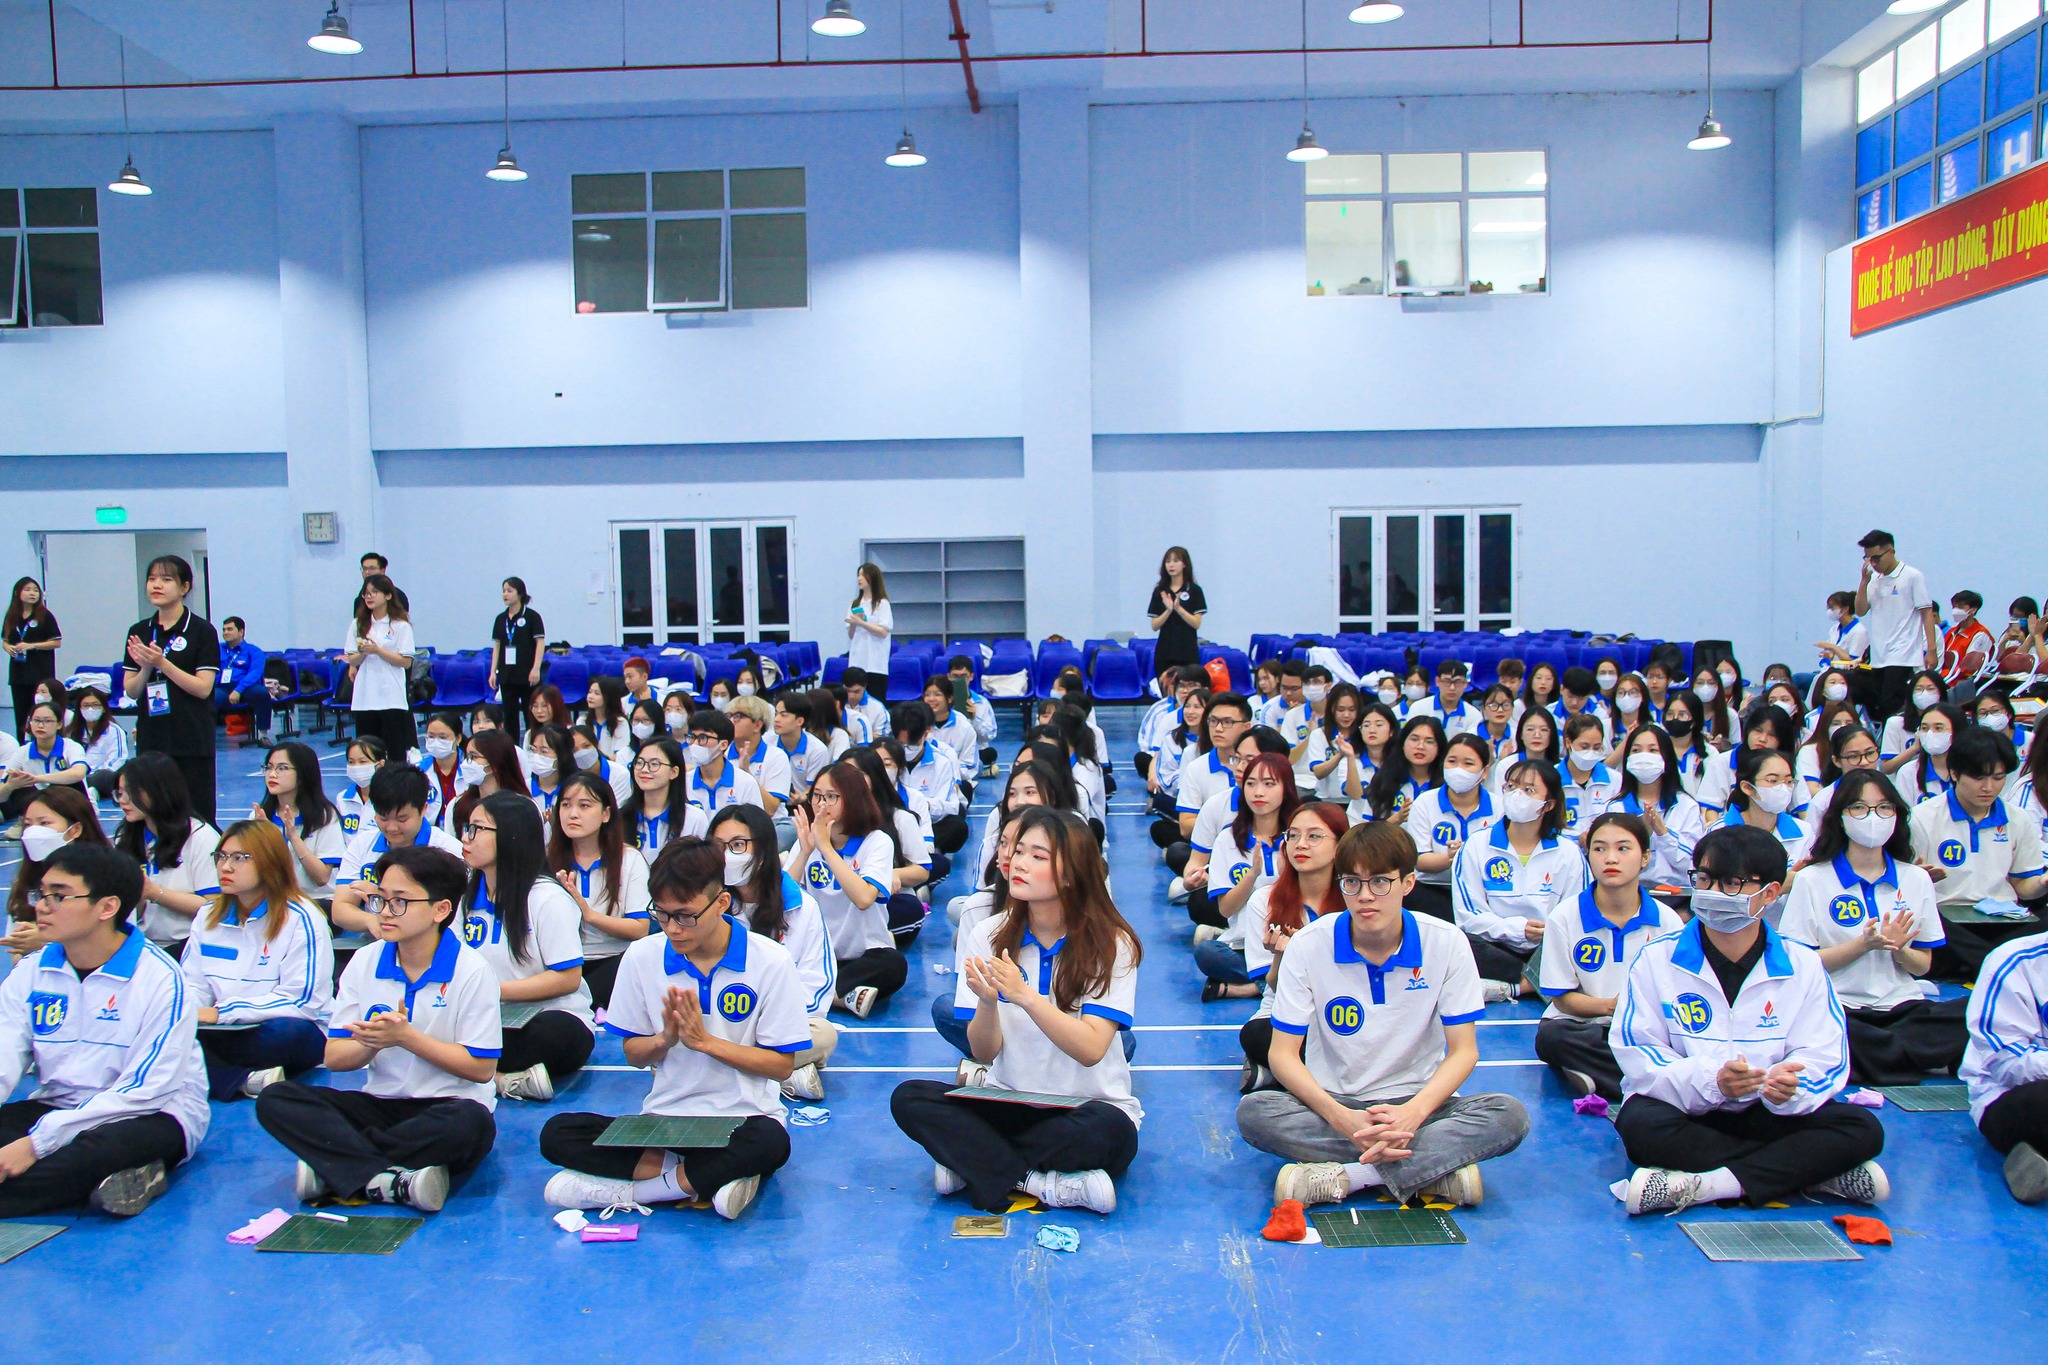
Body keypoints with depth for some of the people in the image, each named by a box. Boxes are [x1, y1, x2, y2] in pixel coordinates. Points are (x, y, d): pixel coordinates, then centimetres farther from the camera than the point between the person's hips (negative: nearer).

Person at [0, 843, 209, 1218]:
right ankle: (118, 1177, -25)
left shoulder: (158, 977, -14)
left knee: (106, 1144, -39)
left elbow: (145, 1091, -18)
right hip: (56, 1110, 6)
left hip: (149, 1116, -6)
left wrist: (37, 1142, -25)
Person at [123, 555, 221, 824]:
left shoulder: (201, 630, -4)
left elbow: (203, 688, -11)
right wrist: (145, 667, -11)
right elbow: (131, 691, 8)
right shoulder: (139, 632, 10)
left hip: (192, 741, -4)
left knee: (197, 816, -1)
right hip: (151, 738, 4)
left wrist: (161, 662, -17)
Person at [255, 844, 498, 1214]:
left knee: (473, 1123, -39)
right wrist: (371, 1043, -18)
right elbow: (334, 1057, 5)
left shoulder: (471, 971, -10)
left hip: (445, 1105, -4)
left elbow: (482, 1068, -12)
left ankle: (335, 1168, -23)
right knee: (275, 1099, -17)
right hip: (382, 1103, 5)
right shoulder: (364, 963, 5)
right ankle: (390, 1182, -33)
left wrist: (406, 1037, -18)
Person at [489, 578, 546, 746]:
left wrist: (536, 668, -15)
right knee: (510, 715, 7)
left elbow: (540, 643, -8)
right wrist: (493, 672, 6)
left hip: (527, 675, -5)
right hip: (507, 675, 5)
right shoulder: (501, 619, 10)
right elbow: (497, 646, 11)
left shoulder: (531, 616, -5)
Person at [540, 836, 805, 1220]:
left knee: (770, 1145, -39)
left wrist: (704, 1040, -16)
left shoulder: (770, 962, -9)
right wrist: (664, 1039, -14)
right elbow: (634, 1053, 9)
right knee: (556, 1135, -20)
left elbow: (781, 1066, -7)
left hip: (743, 1116, -3)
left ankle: (629, 1187, -19)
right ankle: (700, 1180, -20)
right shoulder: (642, 957, 0)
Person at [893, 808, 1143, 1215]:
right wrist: (987, 1002, -26)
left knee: (1110, 1130, -36)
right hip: (1008, 1101, 3)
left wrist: (1024, 994, -32)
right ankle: (1046, 1185, -21)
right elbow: (984, 1053, -5)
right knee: (909, 1099, -21)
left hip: (1086, 1105, -2)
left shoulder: (1111, 944, -9)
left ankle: (973, 1163, -15)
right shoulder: (989, 936, -2)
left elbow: (1090, 1050, -20)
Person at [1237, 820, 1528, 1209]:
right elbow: (1283, 1053, -10)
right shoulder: (1308, 945, -10)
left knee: (1509, 1116, -26)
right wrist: (1341, 1117, -27)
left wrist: (1413, 1112, -25)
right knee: (1254, 1111, -30)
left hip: (1415, 1102, 1)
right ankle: (1436, 1168, -26)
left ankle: (1344, 1174, -28)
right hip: (1333, 1103, 0)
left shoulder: (1447, 944, -8)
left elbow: (1463, 1050, -6)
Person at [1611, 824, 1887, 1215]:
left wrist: (1788, 1085, -29)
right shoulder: (1658, 958, -2)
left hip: (1767, 1115, 2)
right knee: (1641, 1125, -35)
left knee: (1864, 1130, -21)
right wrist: (1709, 1080, -28)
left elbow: (1823, 1056, -4)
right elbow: (1637, 1052, -10)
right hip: (1683, 1110, -2)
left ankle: (1707, 1185, -33)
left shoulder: (1802, 966, 3)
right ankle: (1810, 1171, -27)